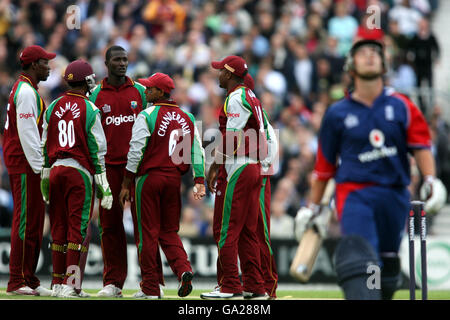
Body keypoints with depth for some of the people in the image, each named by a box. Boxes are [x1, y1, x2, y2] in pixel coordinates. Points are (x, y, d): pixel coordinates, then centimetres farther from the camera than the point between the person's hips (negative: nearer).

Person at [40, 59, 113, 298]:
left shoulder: (53, 107, 8)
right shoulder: (90, 110, -6)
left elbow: (45, 145, 12)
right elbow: (97, 150, -6)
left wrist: (45, 177, 19)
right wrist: (103, 183, -2)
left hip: (55, 170, 5)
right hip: (80, 171, -5)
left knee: (58, 229, 11)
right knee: (78, 229, -2)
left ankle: (57, 283, 13)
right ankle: (71, 284, -6)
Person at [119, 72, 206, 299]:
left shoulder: (147, 115, -7)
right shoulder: (187, 118, 11)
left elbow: (136, 150, -9)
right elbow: (197, 151, 8)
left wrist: (127, 183, -5)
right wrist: (199, 182, 7)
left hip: (149, 177, -5)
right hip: (174, 178, 5)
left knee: (147, 233, 2)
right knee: (169, 231, 14)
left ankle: (150, 288, 3)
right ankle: (183, 269, -11)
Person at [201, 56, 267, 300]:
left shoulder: (236, 98, -10)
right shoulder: (251, 97, 19)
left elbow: (232, 138, -18)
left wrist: (215, 167, -14)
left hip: (236, 170, -10)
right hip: (254, 169, 10)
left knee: (225, 230, -7)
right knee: (247, 231, 11)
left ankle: (230, 286, -8)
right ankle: (254, 286, 10)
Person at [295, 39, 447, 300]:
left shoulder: (402, 106, 10)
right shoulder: (338, 114, 6)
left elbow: (421, 145, 4)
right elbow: (325, 164, 12)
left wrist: (430, 180, -13)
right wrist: (313, 207, 13)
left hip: (395, 195, 3)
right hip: (354, 192, -3)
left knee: (388, 266, 7)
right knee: (359, 256, -25)